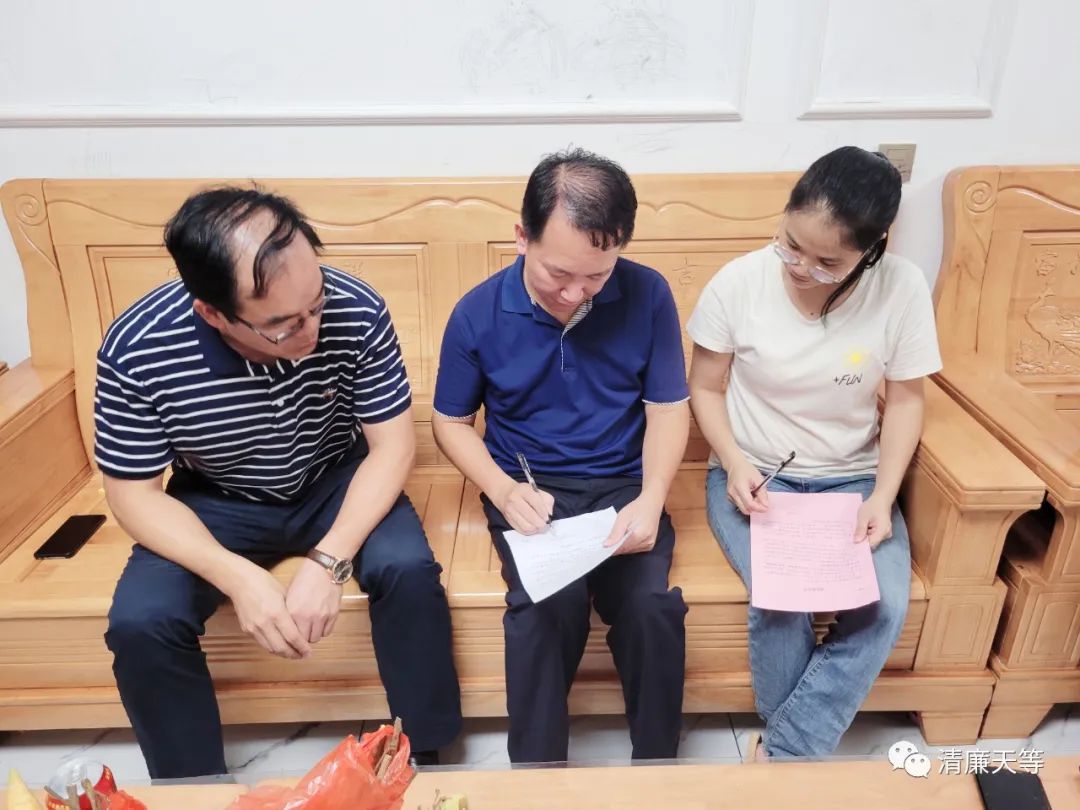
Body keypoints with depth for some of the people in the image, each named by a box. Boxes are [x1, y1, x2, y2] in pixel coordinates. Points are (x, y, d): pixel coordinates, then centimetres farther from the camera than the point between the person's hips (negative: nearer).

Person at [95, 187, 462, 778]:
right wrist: (239, 577, -31)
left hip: (338, 481, 0)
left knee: (409, 569, -27)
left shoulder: (357, 312, -26)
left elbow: (392, 446, -18)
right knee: (139, 622, -22)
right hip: (217, 503, 1)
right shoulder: (136, 351, -26)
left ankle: (425, 759, -1)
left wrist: (327, 561, -30)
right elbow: (133, 495, -15)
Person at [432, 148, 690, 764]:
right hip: (528, 487, 0)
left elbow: (669, 409, 0)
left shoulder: (649, 295, -7)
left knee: (652, 604, -25)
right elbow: (452, 422, 3)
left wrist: (651, 498, -17)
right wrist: (504, 491, -14)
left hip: (623, 483, 1)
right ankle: (536, 775, -2)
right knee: (551, 602, -29)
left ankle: (657, 765, 5)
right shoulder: (478, 313, -8)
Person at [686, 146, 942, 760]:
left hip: (852, 479, 2)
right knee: (783, 604, -24)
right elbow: (706, 388, -3)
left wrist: (883, 496, -13)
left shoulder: (903, 288, -13)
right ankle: (803, 749, 6)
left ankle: (780, 758, -3)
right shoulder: (738, 283, -15)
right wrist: (735, 464, -19)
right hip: (754, 474, -1)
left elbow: (906, 400, -2)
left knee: (884, 609, -21)